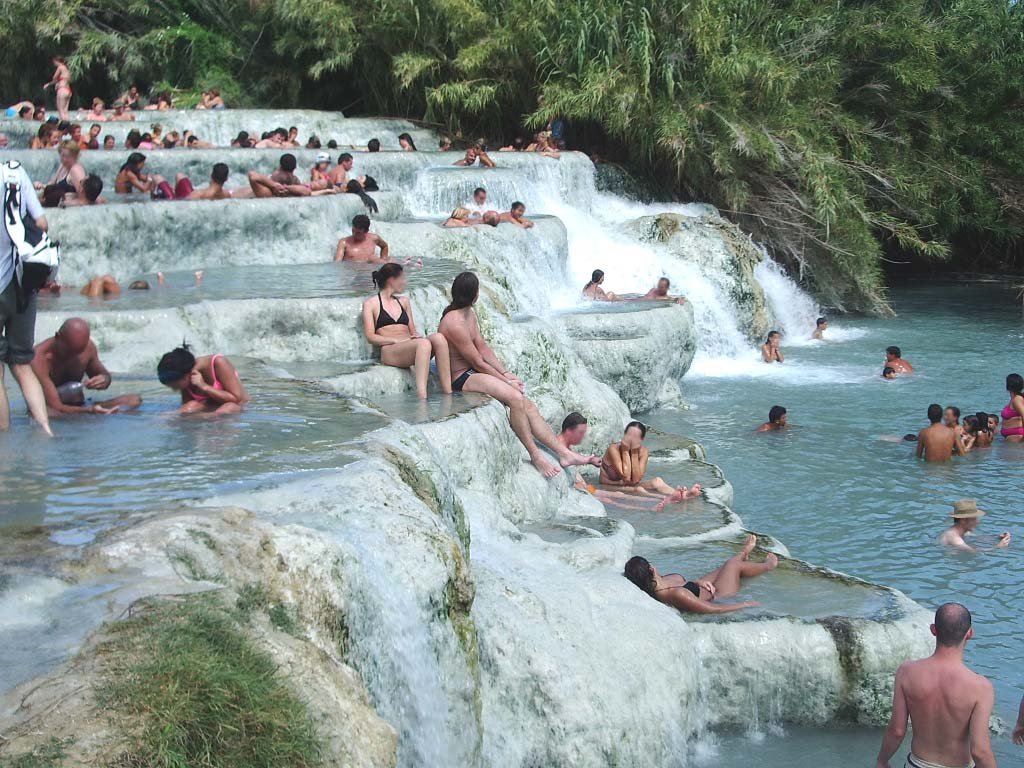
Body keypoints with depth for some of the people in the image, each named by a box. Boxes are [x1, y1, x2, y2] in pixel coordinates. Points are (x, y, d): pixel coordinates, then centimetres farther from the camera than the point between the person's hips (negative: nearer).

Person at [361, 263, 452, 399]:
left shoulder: (404, 302, 30)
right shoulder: (370, 304, 13)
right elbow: (371, 337, 2)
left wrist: (416, 336, 0)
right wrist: (397, 340, -12)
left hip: (410, 349, 5)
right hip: (389, 352, -5)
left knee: (438, 338, -29)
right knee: (424, 343, -36)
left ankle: (448, 393, -40)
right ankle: (422, 397, -54)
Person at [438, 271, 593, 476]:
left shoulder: (469, 314, 11)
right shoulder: (454, 323, -21)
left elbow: (483, 348, 14)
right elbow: (478, 362, -17)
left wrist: (507, 373, 4)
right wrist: (506, 381, -9)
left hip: (475, 373, 10)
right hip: (461, 379, -10)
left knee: (528, 405, -2)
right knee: (515, 398, -28)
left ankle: (564, 453, -4)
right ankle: (535, 456, -19)